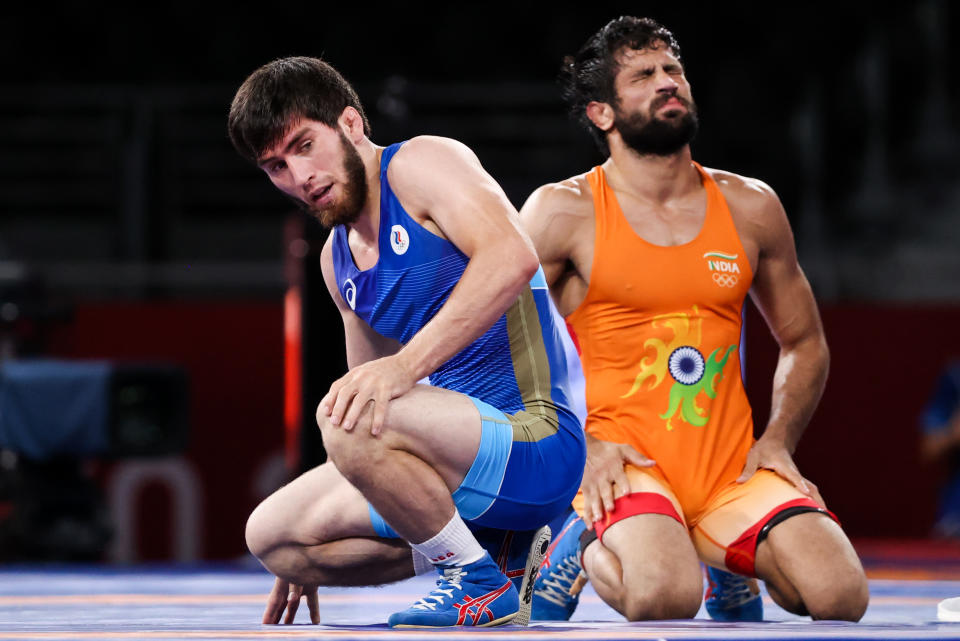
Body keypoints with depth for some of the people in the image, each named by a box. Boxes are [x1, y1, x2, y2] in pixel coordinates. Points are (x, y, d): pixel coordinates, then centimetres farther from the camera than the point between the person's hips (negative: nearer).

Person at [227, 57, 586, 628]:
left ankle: (481, 582, -13)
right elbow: (365, 406, 26)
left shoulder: (423, 163, -8)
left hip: (537, 439, -10)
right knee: (272, 536, 5)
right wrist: (313, 560, 24)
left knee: (351, 419, -32)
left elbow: (512, 257, -27)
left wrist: (405, 364, -35)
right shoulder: (338, 259, 18)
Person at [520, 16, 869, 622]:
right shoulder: (563, 211, -1)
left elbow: (805, 343, 23)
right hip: (622, 465, -4)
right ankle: (585, 547, 1)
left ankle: (734, 564, 13)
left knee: (840, 596, -22)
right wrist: (580, 446, -10)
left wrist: (777, 441, 6)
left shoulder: (751, 207, 11)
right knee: (666, 597, -35)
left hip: (731, 468, 4)